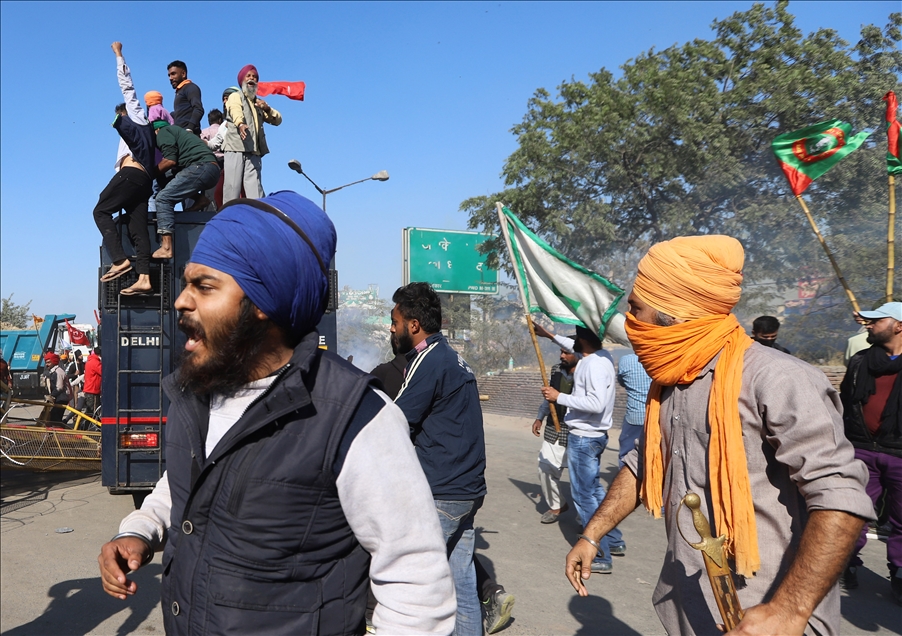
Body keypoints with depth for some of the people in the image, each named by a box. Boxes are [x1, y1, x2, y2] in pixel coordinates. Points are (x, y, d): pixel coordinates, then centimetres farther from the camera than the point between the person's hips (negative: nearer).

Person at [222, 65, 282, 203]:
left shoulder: (258, 103, 31)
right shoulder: (235, 96, 14)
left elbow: (277, 120, 19)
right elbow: (236, 112, -10)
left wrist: (267, 109, -2)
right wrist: (240, 124, -34)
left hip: (254, 151, 4)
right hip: (235, 148, -4)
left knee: (255, 188, -9)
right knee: (232, 186, -13)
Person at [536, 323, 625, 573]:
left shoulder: (594, 364, -21)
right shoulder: (601, 356, 8)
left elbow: (597, 403, -31)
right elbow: (576, 349, 29)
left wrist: (559, 397, -23)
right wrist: (550, 335, 33)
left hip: (583, 438, -10)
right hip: (593, 436, 10)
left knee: (585, 496, -2)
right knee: (594, 490, 21)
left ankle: (601, 557, 5)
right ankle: (614, 541, 32)